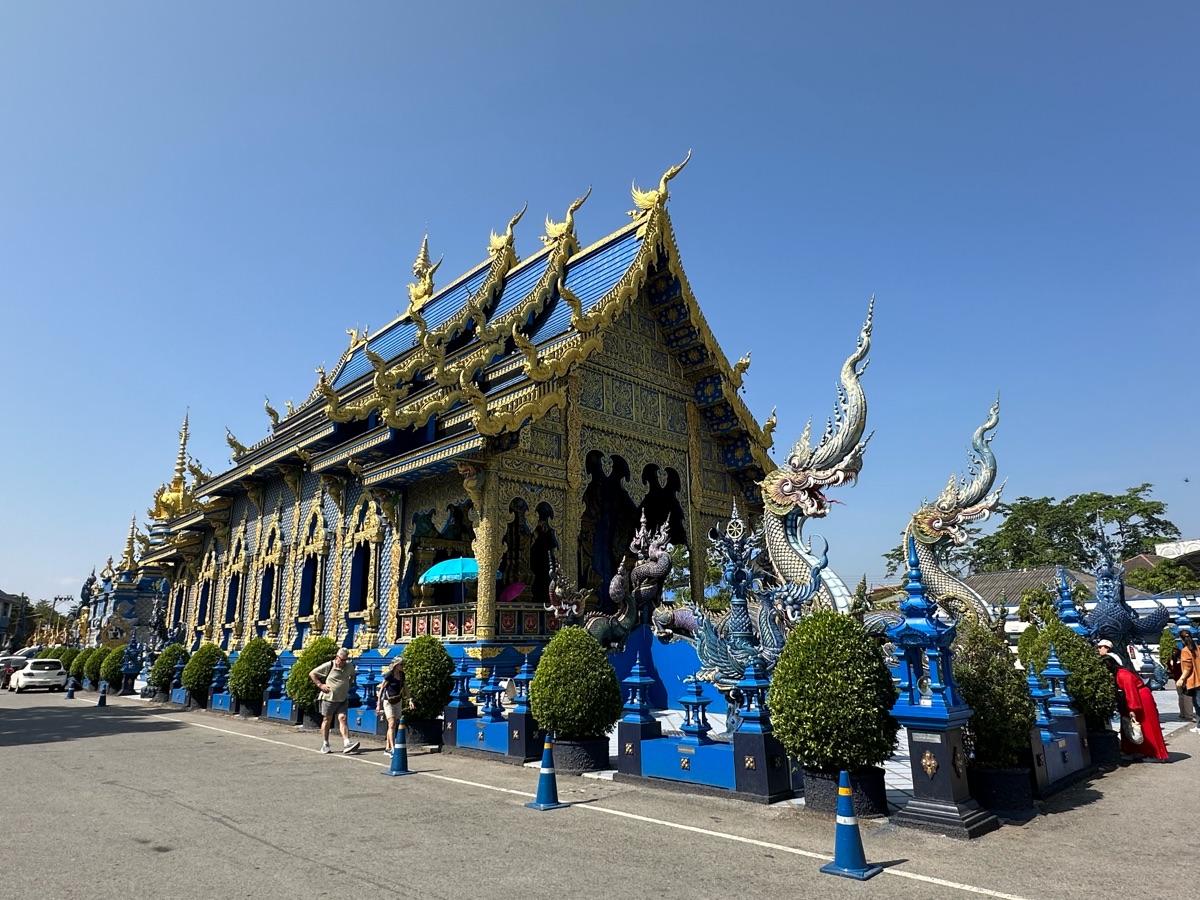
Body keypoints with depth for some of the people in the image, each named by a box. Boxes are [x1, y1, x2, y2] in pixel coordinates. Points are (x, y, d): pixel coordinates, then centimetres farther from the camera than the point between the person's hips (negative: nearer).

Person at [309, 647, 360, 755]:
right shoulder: (328, 666, -10)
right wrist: (320, 685, -9)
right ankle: (325, 744, 22)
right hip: (329, 698, -2)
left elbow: (352, 675, 26)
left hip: (343, 699, 2)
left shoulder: (349, 666, 3)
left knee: (342, 718, -8)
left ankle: (347, 743, -16)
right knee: (327, 720, 9)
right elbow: (312, 674, -3)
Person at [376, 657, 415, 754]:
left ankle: (387, 748, 17)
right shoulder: (389, 675, -15)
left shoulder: (402, 675, 4)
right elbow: (381, 689, -12)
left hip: (398, 702, 6)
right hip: (388, 702, -6)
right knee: (392, 724, -14)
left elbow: (405, 688, 11)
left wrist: (410, 699, 1)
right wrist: (378, 704, -13)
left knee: (393, 725, 8)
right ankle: (393, 748, -18)